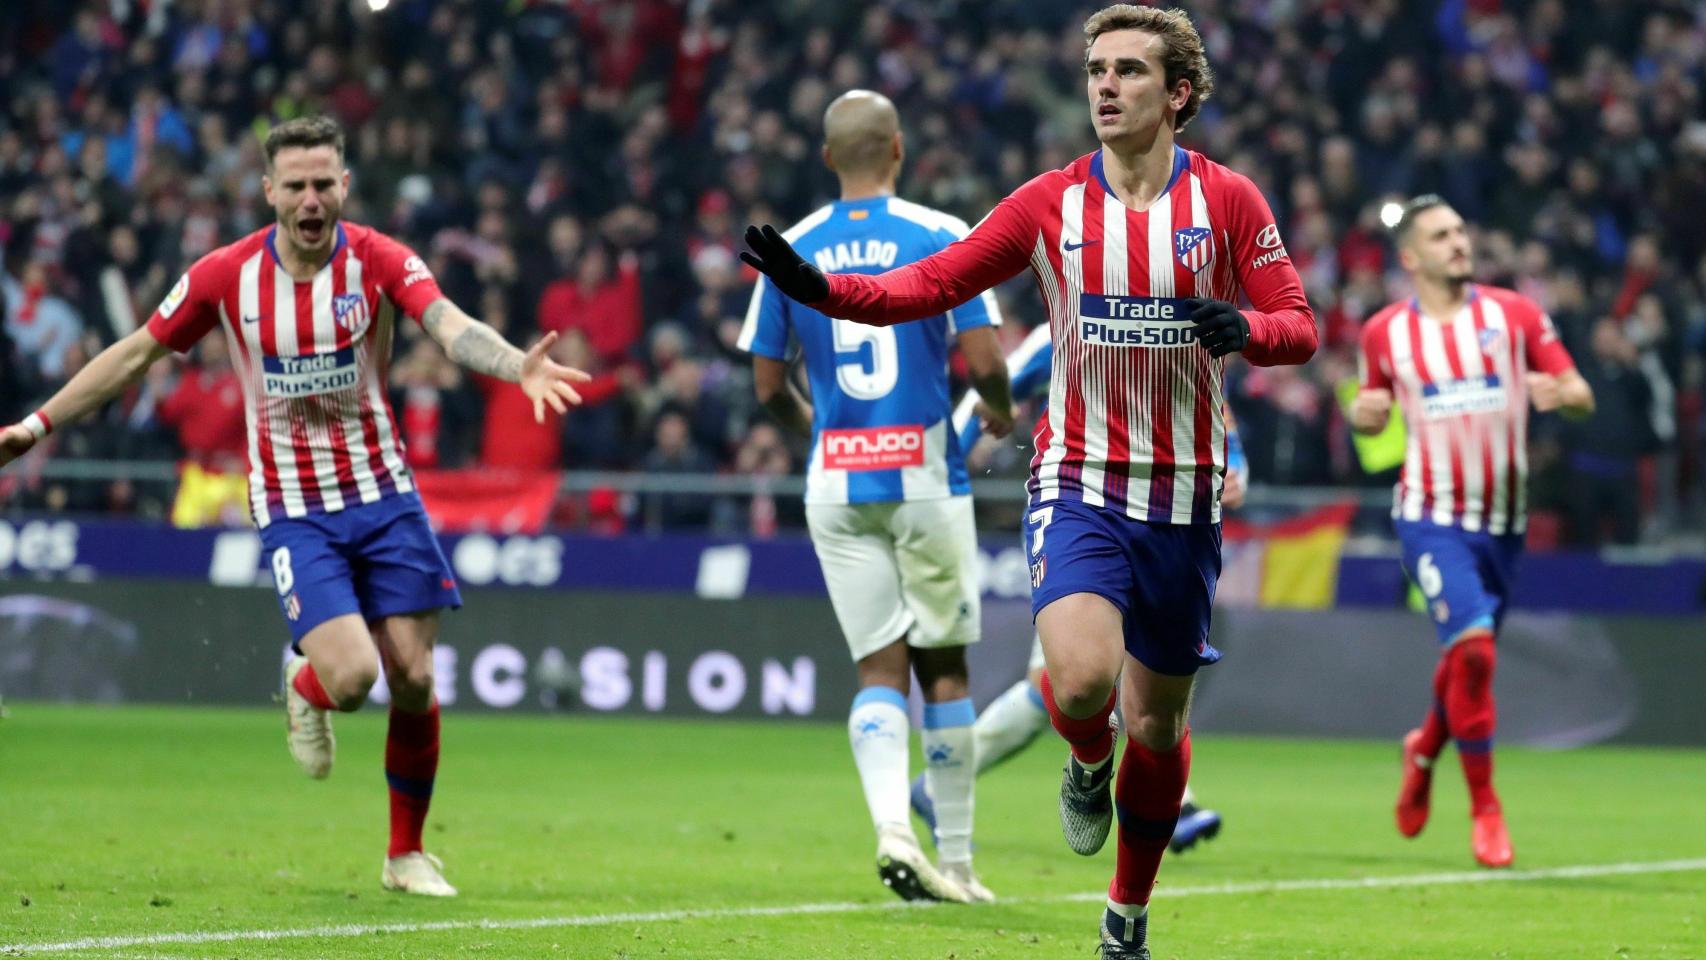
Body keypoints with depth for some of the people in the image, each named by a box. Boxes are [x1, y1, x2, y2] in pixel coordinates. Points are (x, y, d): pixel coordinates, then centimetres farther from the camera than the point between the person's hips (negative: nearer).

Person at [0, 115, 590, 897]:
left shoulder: (379, 261, -9)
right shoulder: (226, 275, -6)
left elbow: (452, 326, -26)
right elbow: (136, 354, 5)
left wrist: (519, 366, -46)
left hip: (380, 492, 1)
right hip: (292, 507, -1)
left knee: (413, 680, -2)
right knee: (350, 675, -19)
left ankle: (407, 854, 17)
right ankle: (305, 689, 20)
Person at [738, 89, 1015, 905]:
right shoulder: (941, 238, -6)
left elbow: (768, 386, 6)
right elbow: (984, 359, -11)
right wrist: (1001, 409, 11)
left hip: (836, 485, 2)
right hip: (925, 475, -2)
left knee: (879, 668, 3)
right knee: (942, 668, 8)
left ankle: (892, 827, -20)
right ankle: (955, 860, 13)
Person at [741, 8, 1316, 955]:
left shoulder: (1228, 200, -1)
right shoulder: (1050, 202, 0)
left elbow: (1298, 326, 0)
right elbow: (936, 281, 2)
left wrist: (1246, 329, -24)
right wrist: (823, 288, -13)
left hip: (1183, 499, 1)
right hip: (1079, 484, -1)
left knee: (1157, 721, 9)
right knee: (1082, 678, -26)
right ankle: (1088, 765, 11)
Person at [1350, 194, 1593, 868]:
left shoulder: (1514, 315, 2)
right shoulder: (1385, 333, 3)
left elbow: (1581, 395, 2)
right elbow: (1371, 411, 17)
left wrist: (1561, 394, -21)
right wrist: (1364, 413, -6)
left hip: (1503, 520, 3)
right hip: (1432, 515, -3)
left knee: (1470, 658, 11)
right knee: (1472, 646, -20)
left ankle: (1424, 749, 45)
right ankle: (1484, 809, -9)